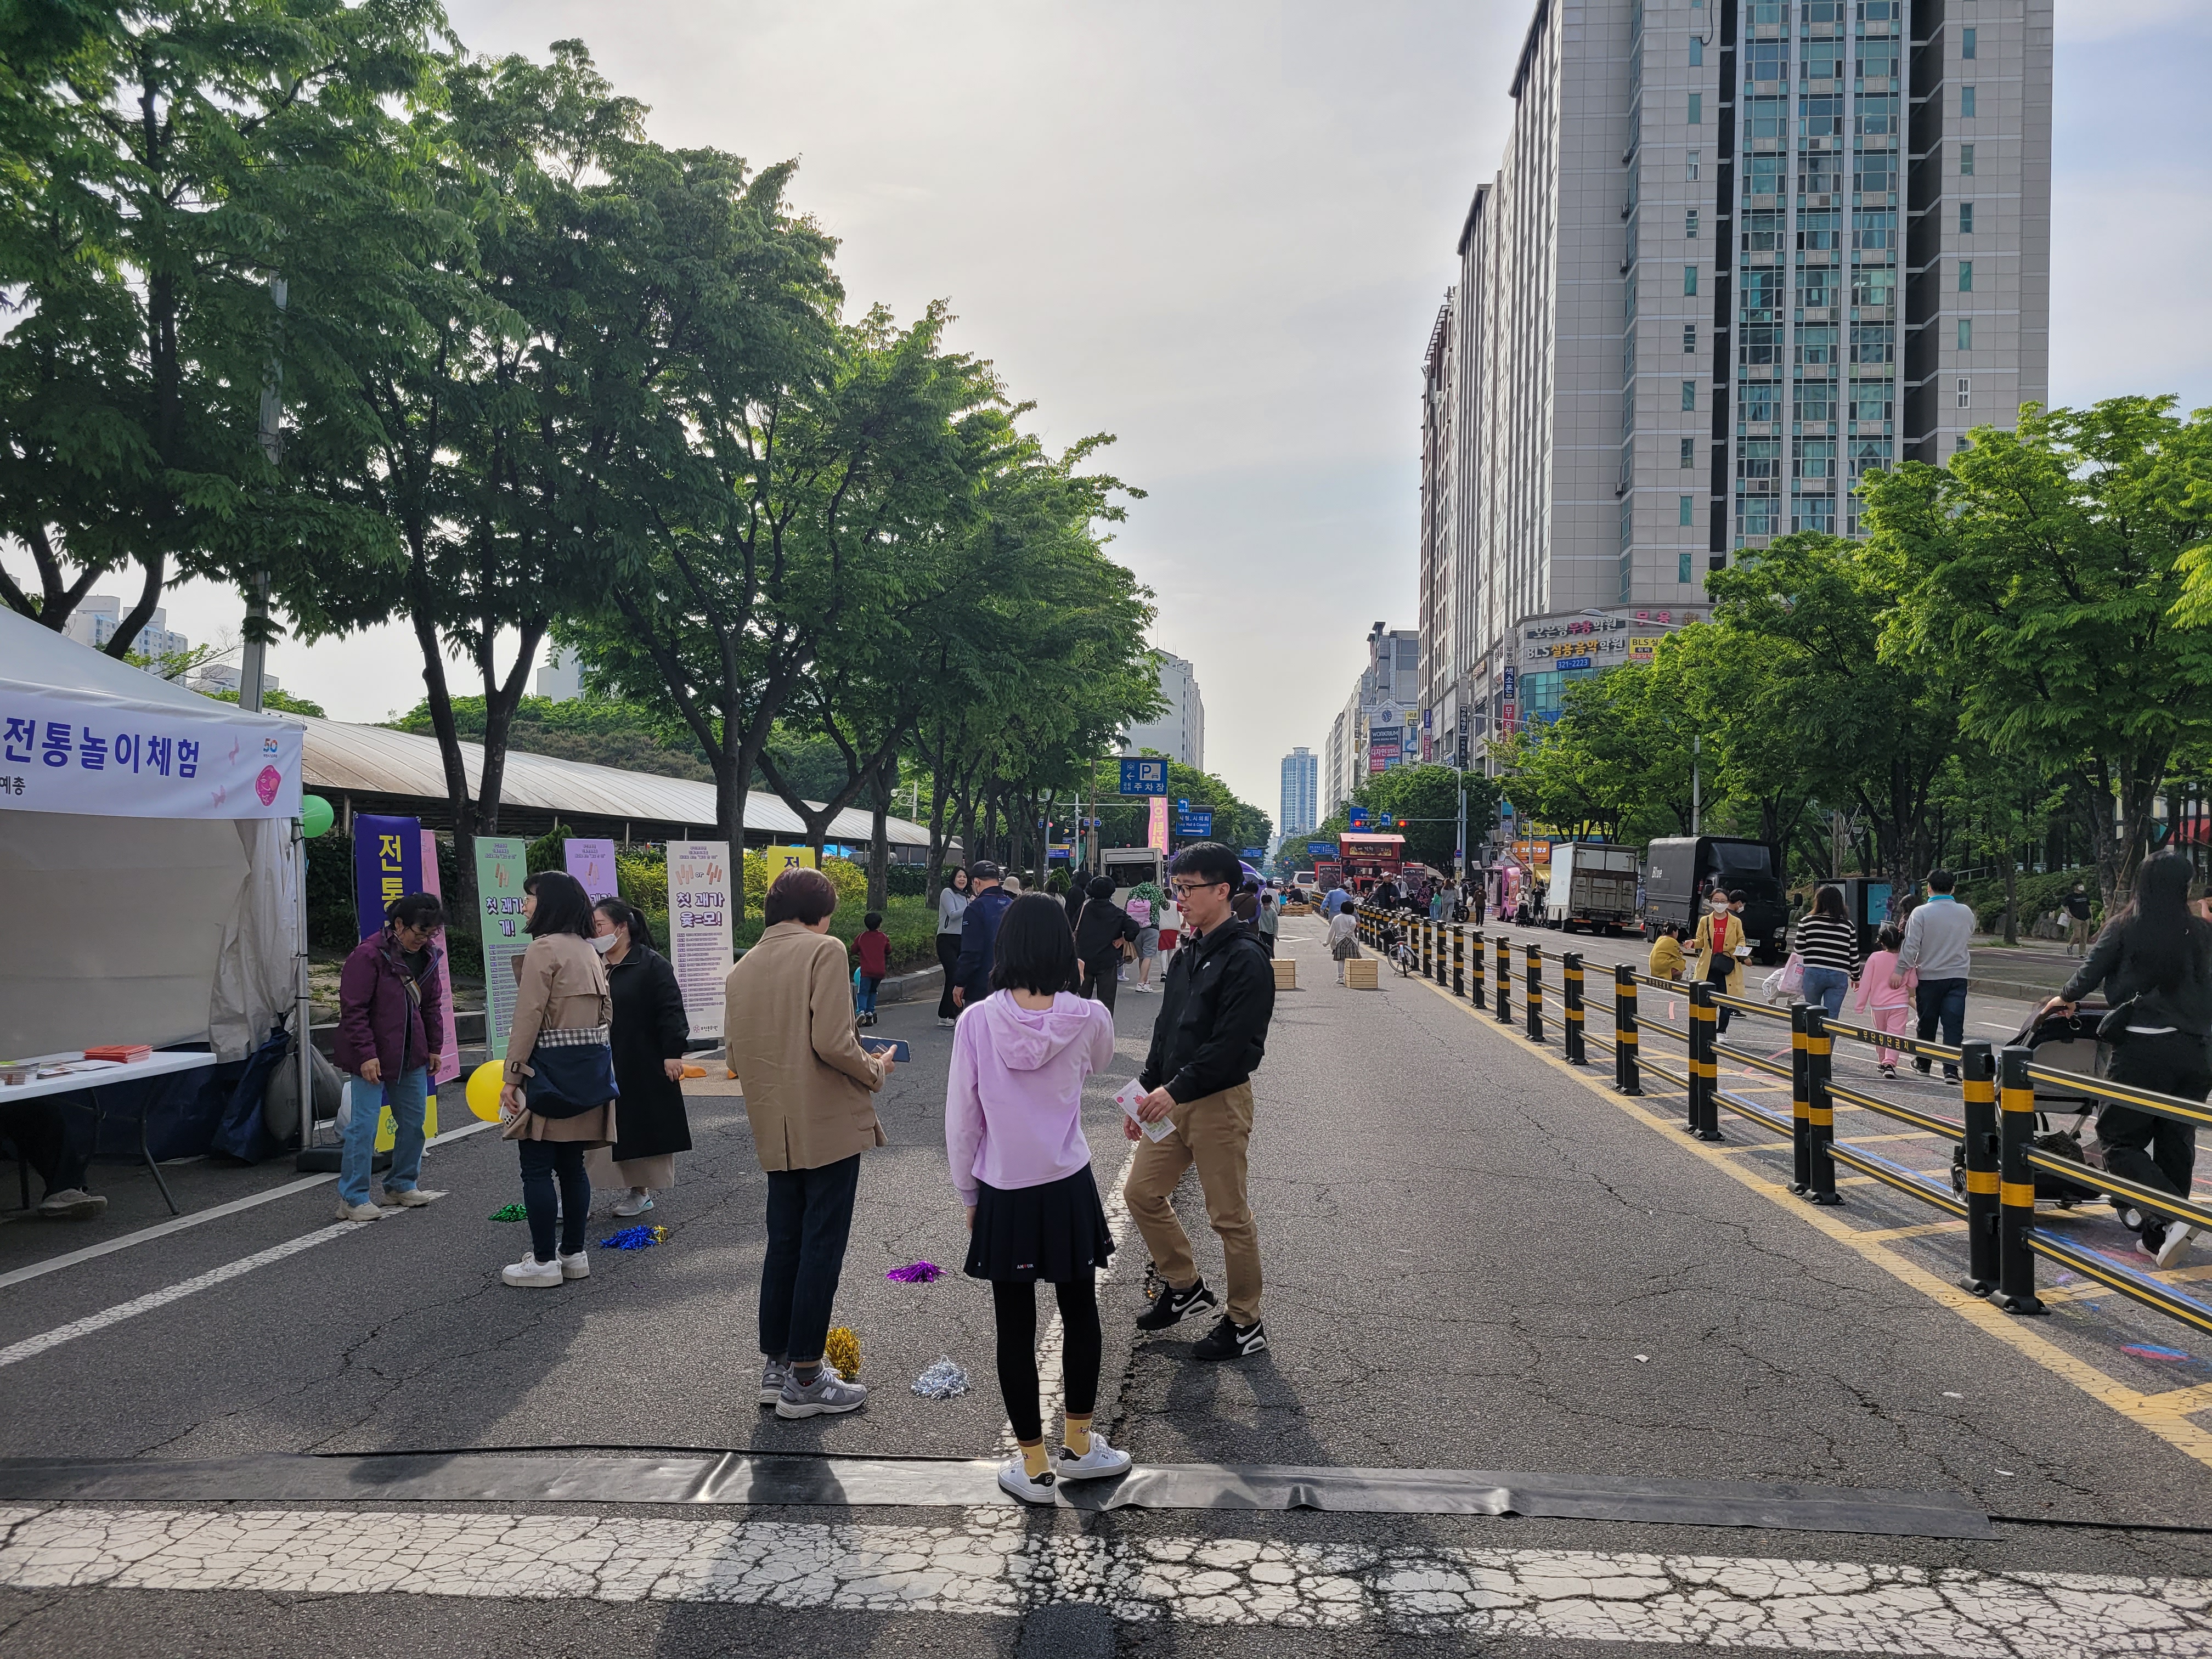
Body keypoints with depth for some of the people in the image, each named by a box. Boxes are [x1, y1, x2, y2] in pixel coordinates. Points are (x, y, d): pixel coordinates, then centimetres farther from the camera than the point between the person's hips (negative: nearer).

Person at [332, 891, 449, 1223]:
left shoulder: (427, 954, 6)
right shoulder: (368, 955, -17)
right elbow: (353, 1009, -17)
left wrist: (434, 1047, 13)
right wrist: (366, 1055, -19)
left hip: (411, 1057, 7)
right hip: (372, 1058, -7)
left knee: (414, 1121, 12)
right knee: (364, 1124, -6)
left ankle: (402, 1185, 27)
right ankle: (352, 1198, 3)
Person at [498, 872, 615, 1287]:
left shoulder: (543, 948, -12)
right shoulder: (588, 951, 14)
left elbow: (529, 1018, -15)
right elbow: (606, 1012, 17)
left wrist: (511, 1076, -12)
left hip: (551, 1071, -8)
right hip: (590, 1068, 8)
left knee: (537, 1168, -1)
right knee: (572, 1165, 13)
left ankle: (544, 1261, 2)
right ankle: (574, 1253, 18)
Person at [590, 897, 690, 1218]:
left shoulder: (652, 964, -9)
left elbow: (670, 1010, -12)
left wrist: (672, 1053, -16)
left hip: (643, 1067, -5)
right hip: (601, 1068, 6)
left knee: (641, 1129, 4)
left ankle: (641, 1189, 16)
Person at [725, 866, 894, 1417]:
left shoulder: (741, 969, 11)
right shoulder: (823, 950, -10)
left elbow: (737, 1058, 12)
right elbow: (833, 1043, -19)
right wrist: (875, 1071, -2)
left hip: (775, 1133, 7)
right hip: (829, 1125, -7)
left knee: (784, 1244, 16)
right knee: (821, 1248, 1)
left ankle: (775, 1367, 24)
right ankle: (804, 1379, 7)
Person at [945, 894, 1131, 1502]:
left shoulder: (977, 1022, -13)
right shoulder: (1088, 1018, -11)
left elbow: (961, 1120, -6)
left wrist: (968, 1195, 8)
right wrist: (1066, 988, 20)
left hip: (1002, 1197, -1)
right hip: (1069, 1190, 1)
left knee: (1016, 1330, 10)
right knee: (1080, 1316, 20)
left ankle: (1035, 1467, 21)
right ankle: (1077, 1446, 34)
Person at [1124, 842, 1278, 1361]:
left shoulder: (1246, 959, -16)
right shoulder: (1188, 956, 12)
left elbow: (1232, 1044, -23)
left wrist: (1174, 1090, -24)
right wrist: (1147, 1091, 12)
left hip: (1220, 1102, -9)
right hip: (1174, 1099, 9)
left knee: (1229, 1216, 1)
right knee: (1142, 1193, 13)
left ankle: (1246, 1324, 15)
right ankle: (1184, 1287, 31)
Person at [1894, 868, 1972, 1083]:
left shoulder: (1921, 913, -11)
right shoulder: (1966, 913, 1)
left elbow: (1911, 945, -14)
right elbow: (1969, 941, 15)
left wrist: (1900, 970, -9)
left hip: (1929, 977, -2)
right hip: (1958, 976, 2)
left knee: (1927, 1022, 12)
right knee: (1954, 1024, 0)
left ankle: (1922, 1063, 25)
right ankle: (1951, 1069, -7)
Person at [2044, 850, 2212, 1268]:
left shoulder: (2125, 927, -5)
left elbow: (2092, 970, 1)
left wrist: (2065, 998, 20)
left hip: (2143, 1047, -4)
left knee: (2122, 1141, 2)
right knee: (2176, 1142, 13)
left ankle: (2174, 1216, -17)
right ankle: (2159, 1234, 19)